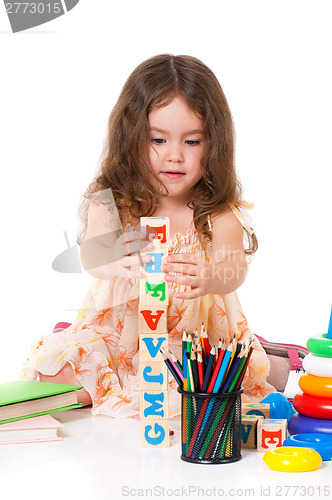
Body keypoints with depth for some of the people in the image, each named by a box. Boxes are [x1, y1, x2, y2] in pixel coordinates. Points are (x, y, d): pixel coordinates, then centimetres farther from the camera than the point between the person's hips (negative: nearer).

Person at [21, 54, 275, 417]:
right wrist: (122, 264, -51)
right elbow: (90, 254, -25)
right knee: (52, 373, -20)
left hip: (199, 332, 0)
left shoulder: (219, 213, -8)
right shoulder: (112, 203, -7)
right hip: (119, 329, 1)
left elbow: (235, 268, -26)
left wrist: (209, 279, -53)